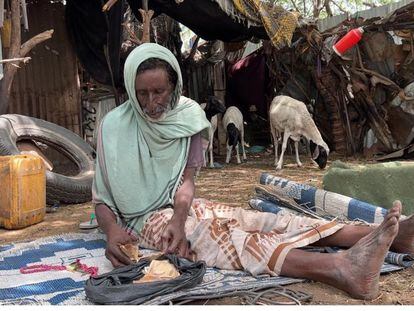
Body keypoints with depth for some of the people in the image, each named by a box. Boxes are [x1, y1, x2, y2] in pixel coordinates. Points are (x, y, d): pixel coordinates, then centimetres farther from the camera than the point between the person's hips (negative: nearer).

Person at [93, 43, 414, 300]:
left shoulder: (185, 115, -5)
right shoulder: (114, 126, -12)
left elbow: (186, 179, -8)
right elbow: (102, 198, -8)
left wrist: (179, 219, -28)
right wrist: (112, 231, -29)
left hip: (182, 207, 4)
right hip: (146, 220, -4)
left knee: (260, 220, -17)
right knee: (218, 235, -32)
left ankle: (388, 236, -29)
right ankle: (341, 269, -55)